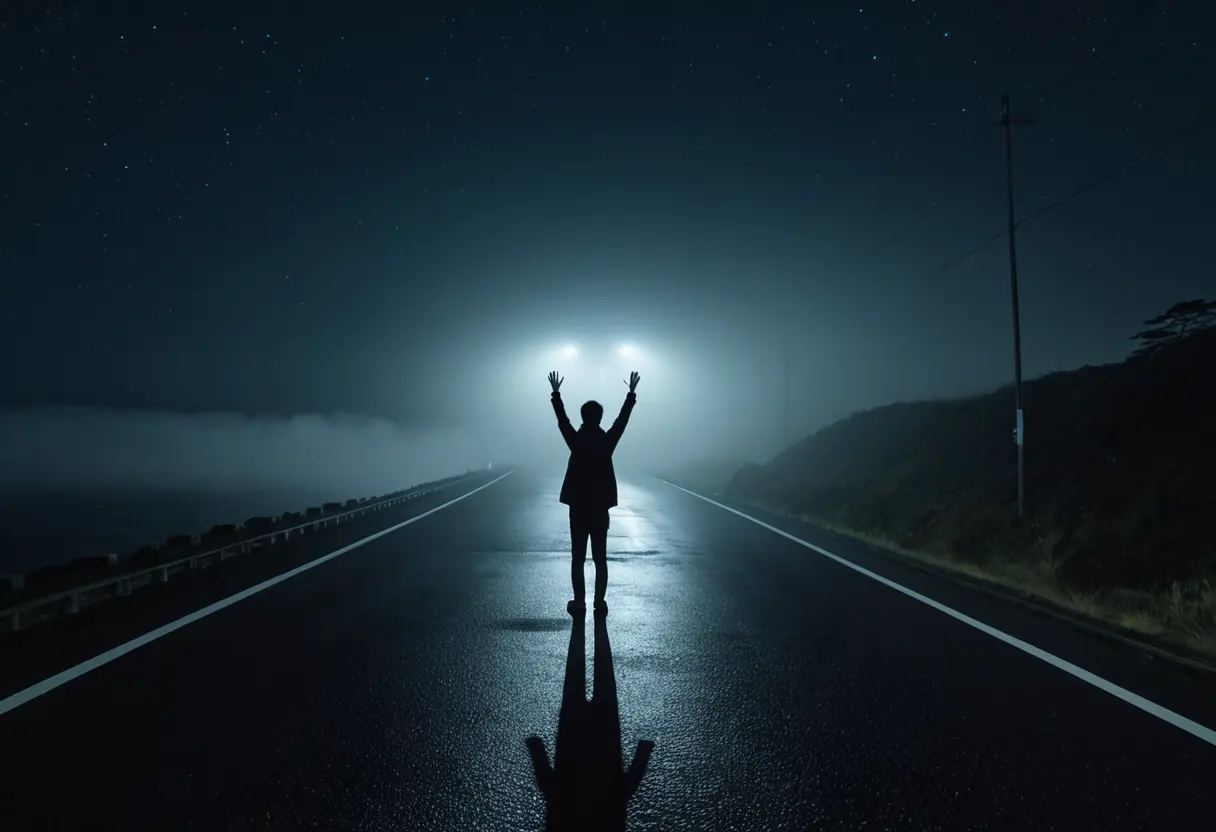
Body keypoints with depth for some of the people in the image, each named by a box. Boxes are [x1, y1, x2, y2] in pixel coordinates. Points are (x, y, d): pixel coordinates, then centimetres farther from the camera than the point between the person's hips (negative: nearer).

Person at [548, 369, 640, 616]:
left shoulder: (575, 440, -9)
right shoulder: (607, 441, -7)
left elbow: (562, 419, 5)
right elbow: (623, 418, 5)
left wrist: (556, 393, 16)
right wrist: (632, 393, 15)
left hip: (578, 508, -1)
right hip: (600, 509, 1)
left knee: (578, 559, 5)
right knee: (600, 558, 8)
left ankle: (579, 603, 5)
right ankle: (600, 603, 9)